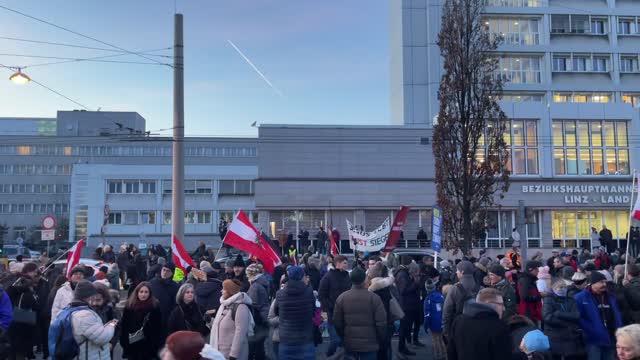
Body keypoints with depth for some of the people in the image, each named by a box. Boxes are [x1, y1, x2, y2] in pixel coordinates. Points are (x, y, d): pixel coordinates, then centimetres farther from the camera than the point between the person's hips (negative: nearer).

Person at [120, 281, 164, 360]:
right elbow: (124, 325, 0)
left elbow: (158, 327, -3)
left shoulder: (155, 307, -5)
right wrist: (123, 342, -4)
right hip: (132, 346, 1)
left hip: (148, 346, -1)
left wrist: (158, 344, -6)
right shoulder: (129, 306, -1)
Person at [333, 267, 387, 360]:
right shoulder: (374, 297, -11)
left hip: (349, 344, 2)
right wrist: (381, 340, 7)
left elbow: (337, 322, 1)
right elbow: (381, 323, -10)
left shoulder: (341, 298, -4)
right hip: (369, 344, -2)